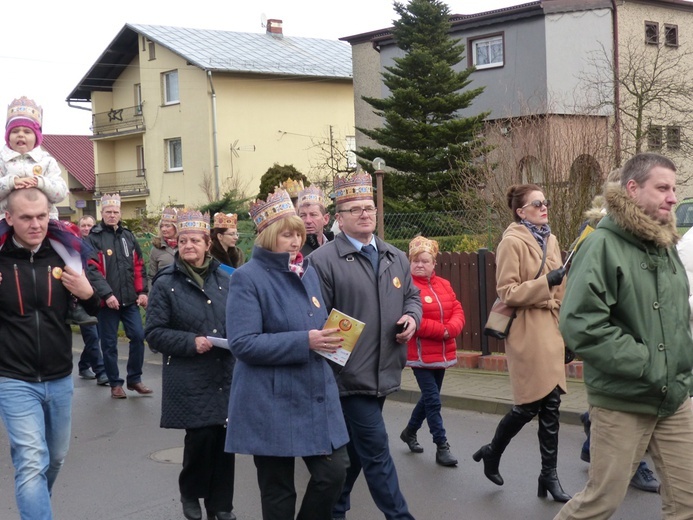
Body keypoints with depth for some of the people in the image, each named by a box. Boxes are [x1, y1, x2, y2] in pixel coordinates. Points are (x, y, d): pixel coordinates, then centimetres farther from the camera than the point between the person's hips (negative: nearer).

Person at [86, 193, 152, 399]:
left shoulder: (128, 236, 12)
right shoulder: (94, 238, -5)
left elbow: (139, 266, 13)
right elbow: (92, 270, -14)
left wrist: (142, 291, 4)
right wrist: (107, 294, -21)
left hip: (130, 300, 4)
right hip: (107, 301, -4)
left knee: (138, 336, 1)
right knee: (109, 343, 4)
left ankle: (134, 379, 16)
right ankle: (115, 384, 16)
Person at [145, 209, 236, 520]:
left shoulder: (223, 279, 7)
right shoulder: (166, 283, -3)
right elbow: (153, 332, -5)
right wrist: (191, 342, -16)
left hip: (225, 375, 3)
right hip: (189, 380, -3)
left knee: (223, 439, 4)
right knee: (200, 437, -3)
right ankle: (190, 493, 25)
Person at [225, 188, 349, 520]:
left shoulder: (308, 272, 10)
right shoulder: (247, 278, -11)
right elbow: (243, 344, -20)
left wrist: (327, 339, 1)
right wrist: (304, 342, -24)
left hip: (316, 395, 6)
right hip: (272, 404, -6)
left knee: (333, 472, 3)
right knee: (278, 490, 6)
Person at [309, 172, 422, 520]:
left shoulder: (396, 258, 13)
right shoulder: (323, 260, -9)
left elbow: (411, 296, 24)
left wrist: (412, 317, 3)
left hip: (382, 372, 7)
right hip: (349, 374, -7)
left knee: (355, 449, 17)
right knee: (376, 451, -4)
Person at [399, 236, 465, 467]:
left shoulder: (444, 285, 9)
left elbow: (458, 312, 5)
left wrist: (451, 329, -16)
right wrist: (442, 330, -18)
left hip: (442, 353, 7)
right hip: (420, 354, -7)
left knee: (429, 396, 18)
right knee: (433, 400, -6)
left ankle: (410, 431, 38)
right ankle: (442, 447, 2)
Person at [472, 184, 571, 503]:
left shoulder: (549, 240, 14)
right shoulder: (512, 242, -9)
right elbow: (507, 292, -13)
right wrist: (545, 282, -23)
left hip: (550, 329, 7)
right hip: (525, 331, -7)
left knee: (551, 405, 6)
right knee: (530, 405, -3)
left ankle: (549, 475, 14)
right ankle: (492, 453, 22)